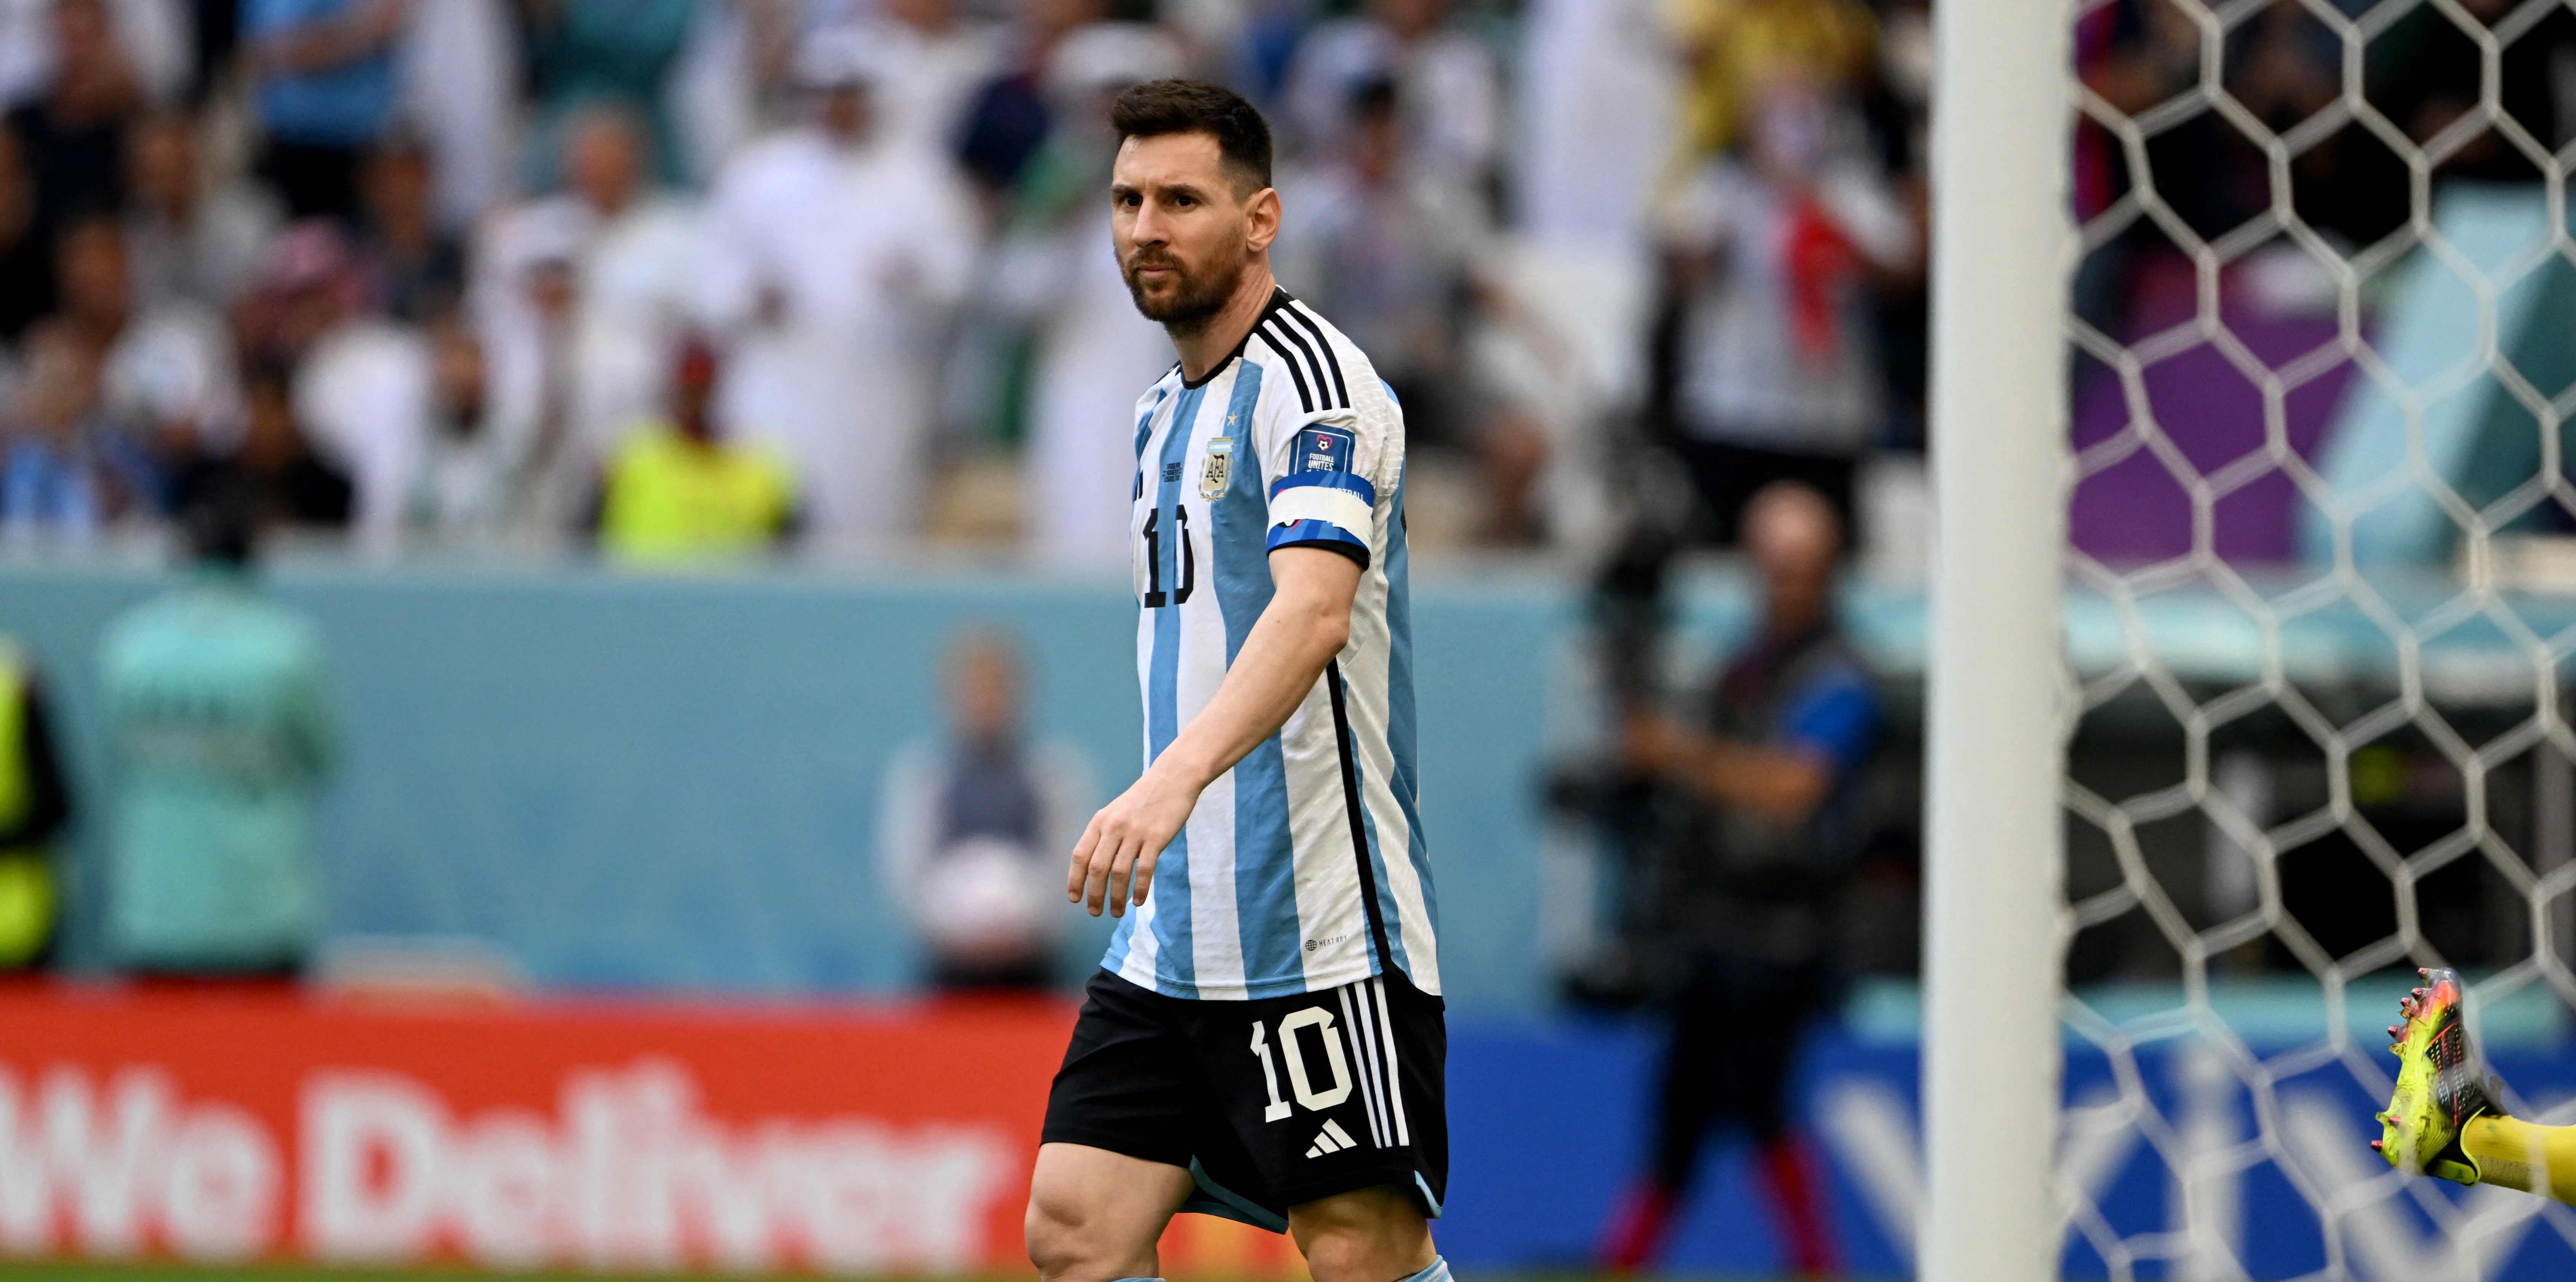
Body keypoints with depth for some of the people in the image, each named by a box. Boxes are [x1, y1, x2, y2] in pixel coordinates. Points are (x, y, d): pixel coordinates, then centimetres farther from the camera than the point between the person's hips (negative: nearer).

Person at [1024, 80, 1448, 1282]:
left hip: (1321, 931, -9)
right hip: (1173, 933, 9)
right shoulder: (1165, 411, 18)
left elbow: (1316, 609, -28)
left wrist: (1174, 779, -41)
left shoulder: (1308, 375, -12)